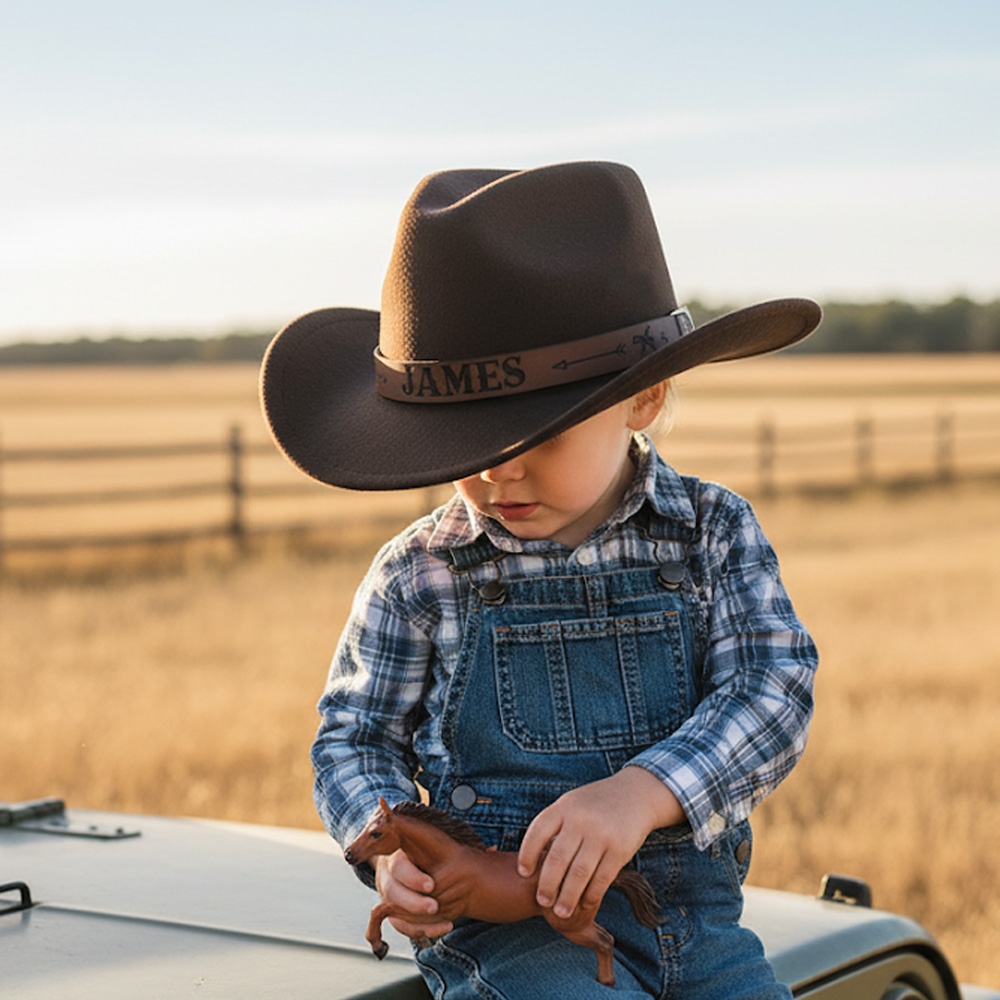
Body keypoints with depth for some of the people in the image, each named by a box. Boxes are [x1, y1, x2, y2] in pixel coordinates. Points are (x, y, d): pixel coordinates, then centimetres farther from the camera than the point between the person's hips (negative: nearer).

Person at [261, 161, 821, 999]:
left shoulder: (713, 535, 1)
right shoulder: (419, 577, -1)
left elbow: (774, 690, -8)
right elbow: (356, 737, 8)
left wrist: (642, 793, -24)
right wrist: (389, 846, -13)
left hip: (692, 907, 2)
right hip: (499, 923, -2)